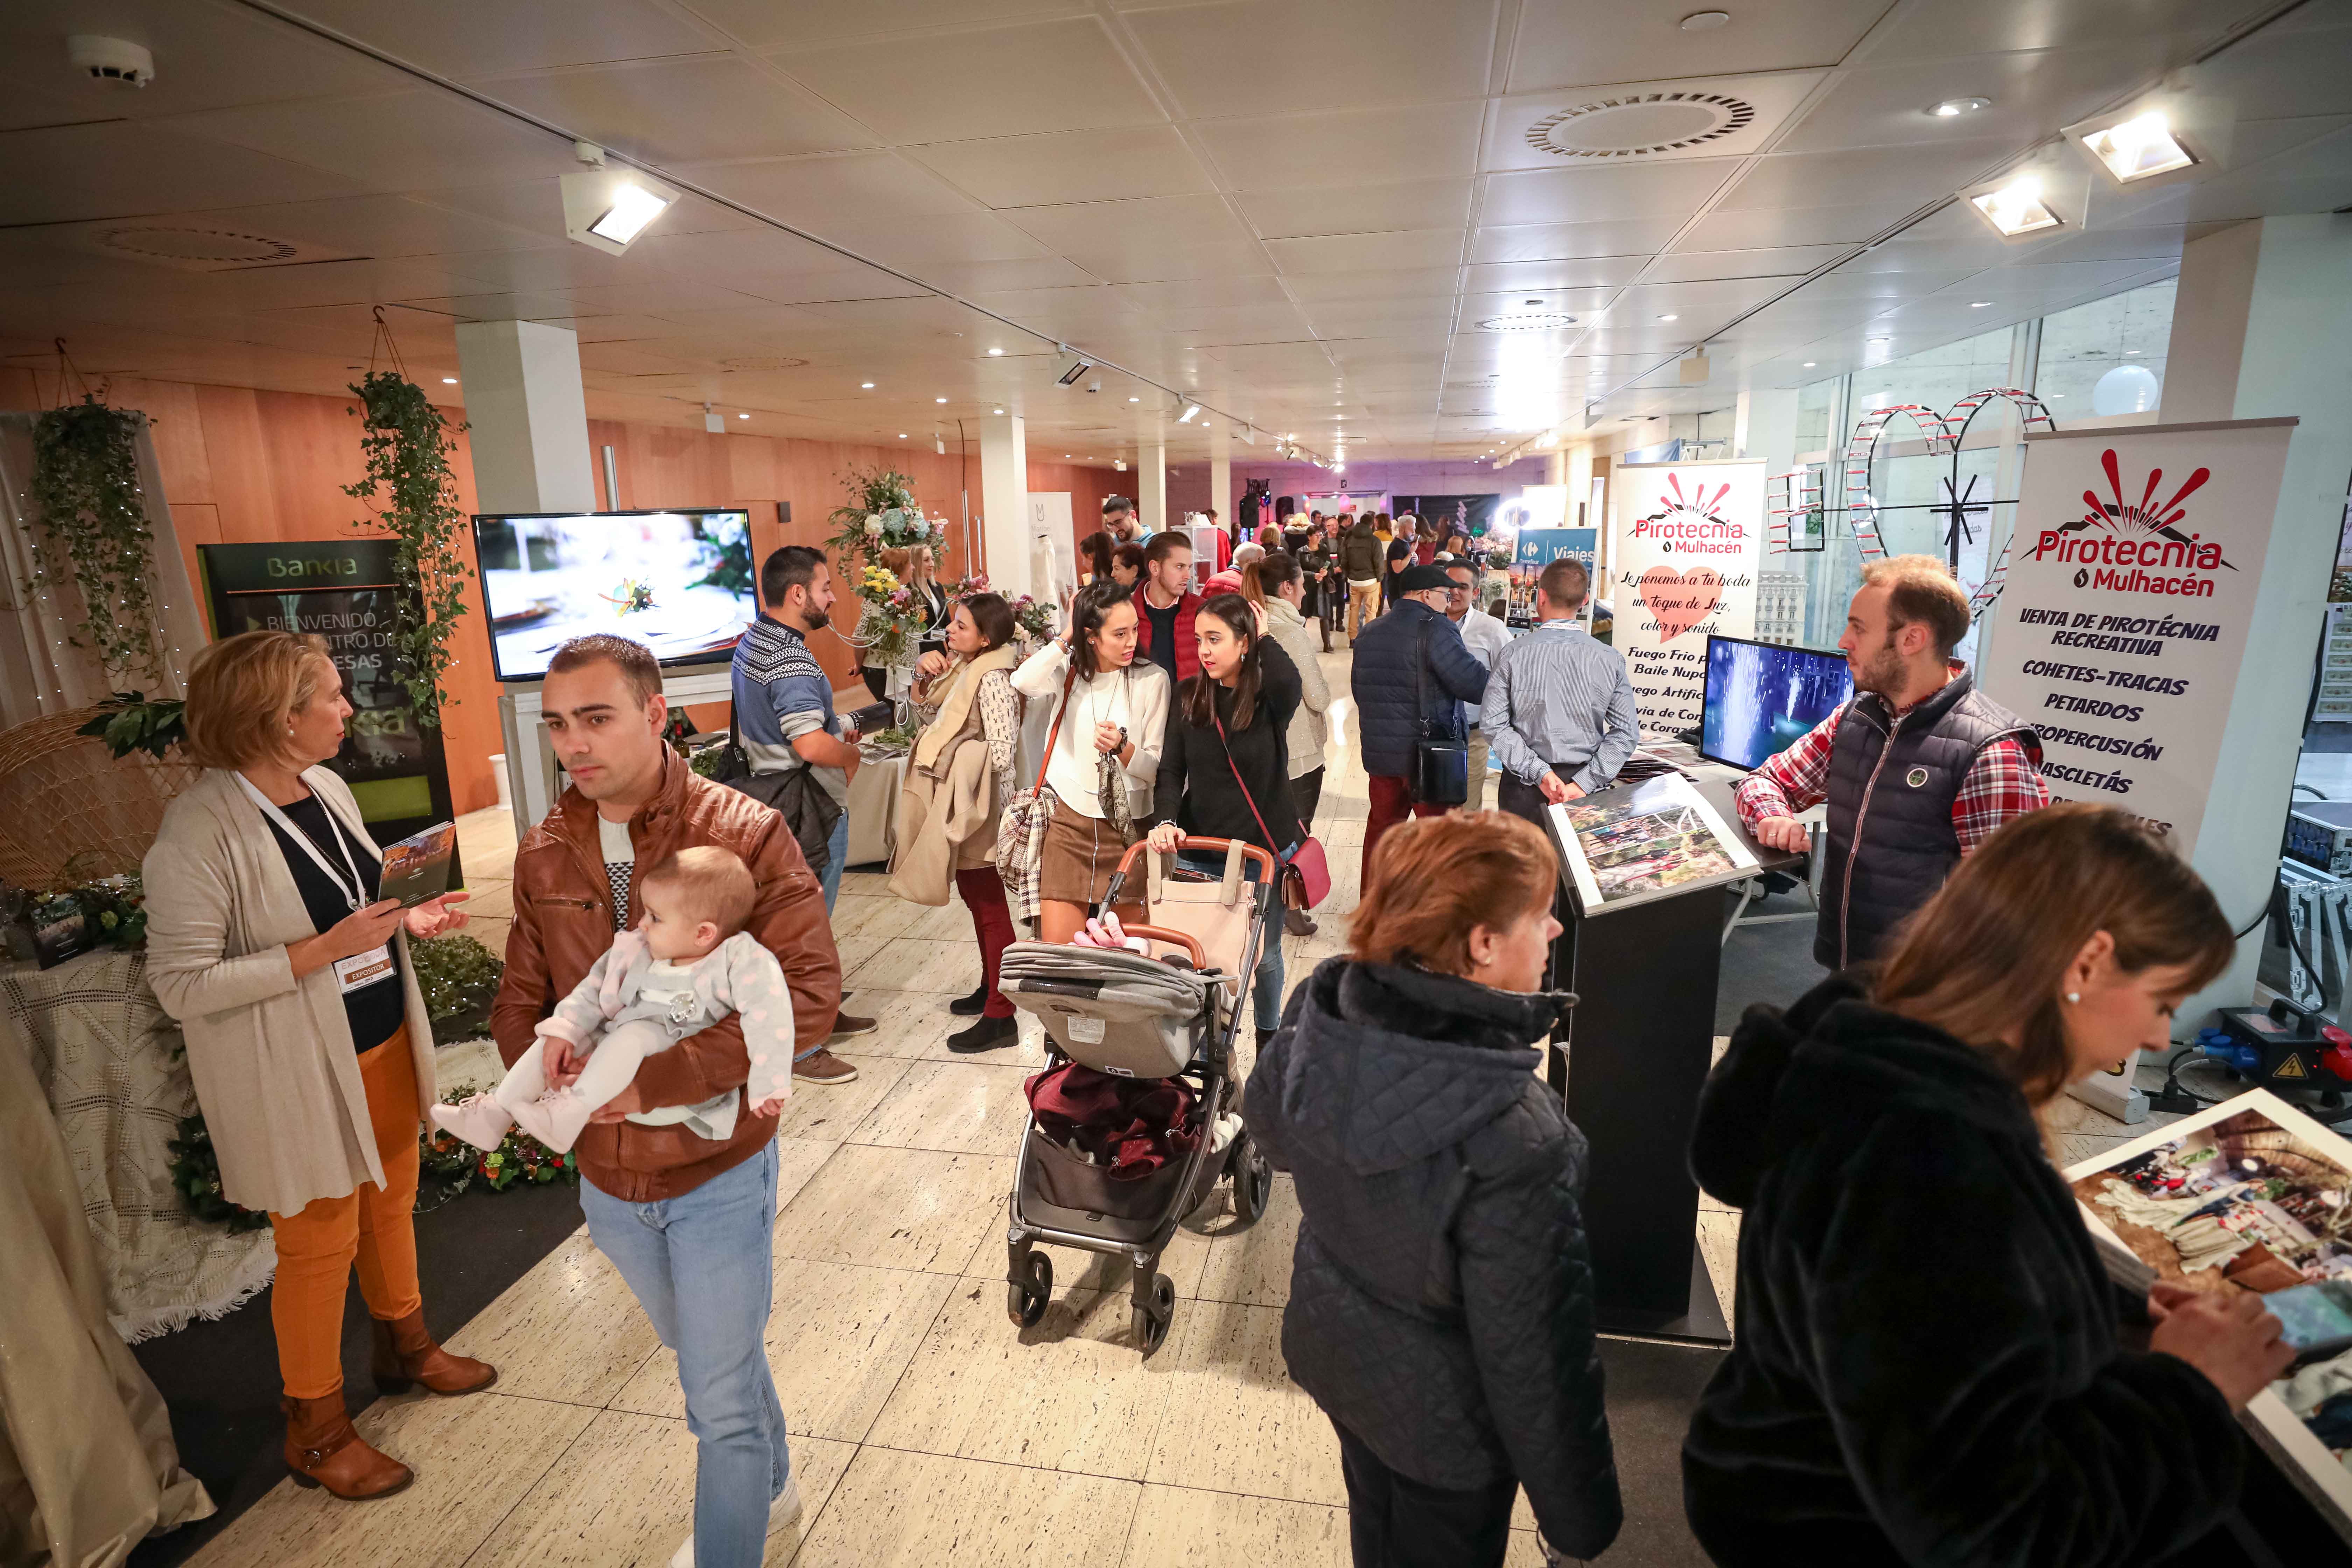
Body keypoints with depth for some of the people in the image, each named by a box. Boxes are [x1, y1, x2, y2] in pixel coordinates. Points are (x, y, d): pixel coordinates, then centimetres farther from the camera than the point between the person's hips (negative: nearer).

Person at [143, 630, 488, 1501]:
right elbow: (180, 984, -22)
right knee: (320, 1245, 11)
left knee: (391, 1207, 23)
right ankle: (316, 1431, 33)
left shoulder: (327, 787, 0)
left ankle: (405, 1348, 47)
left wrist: (408, 921, -2)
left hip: (384, 1046, 7)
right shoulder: (199, 831, -23)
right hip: (300, 1078, -7)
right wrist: (325, 950, -27)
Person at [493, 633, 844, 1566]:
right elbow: (518, 1000, 7)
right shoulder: (543, 854, -2)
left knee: (721, 1400, 8)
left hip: (717, 1165, -6)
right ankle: (770, 1489, 55)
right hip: (608, 1172, 6)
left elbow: (809, 992, -24)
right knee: (710, 1360, 28)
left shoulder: (743, 833, -19)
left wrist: (653, 1078, -28)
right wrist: (546, 1057, -16)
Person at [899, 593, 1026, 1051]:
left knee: (990, 907, -2)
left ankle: (1000, 1016, 6)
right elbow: (927, 714, 19)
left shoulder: (992, 678, -19)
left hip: (978, 810, -9)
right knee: (976, 901, 20)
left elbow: (1003, 749, -22)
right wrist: (925, 675, 2)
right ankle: (991, 988, 35)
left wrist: (999, 815, -20)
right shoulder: (961, 666, 9)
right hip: (955, 805, 9)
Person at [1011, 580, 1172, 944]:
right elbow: (1023, 683, -20)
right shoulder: (1067, 671, 4)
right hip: (1066, 821, 1)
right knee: (1058, 954, -1)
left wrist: (1122, 747, -24)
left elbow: (1156, 768, -3)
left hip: (1126, 826, 0)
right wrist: (1066, 637, -8)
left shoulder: (1153, 679, -1)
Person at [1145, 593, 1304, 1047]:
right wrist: (1165, 821, -18)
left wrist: (1262, 637, -17)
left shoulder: (1269, 697, -9)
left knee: (1264, 955, 16)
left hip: (1265, 851, -1)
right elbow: (1171, 768, -2)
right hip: (1199, 852, 2)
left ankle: (1269, 1036, 41)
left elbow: (1288, 682, -34)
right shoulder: (1188, 696, 0)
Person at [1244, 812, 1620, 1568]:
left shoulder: (1316, 1011, -23)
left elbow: (1270, 1126, -1)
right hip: (1442, 1418, -5)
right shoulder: (1514, 1144, -40)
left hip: (1332, 1347, 5)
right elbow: (1532, 1354, -26)